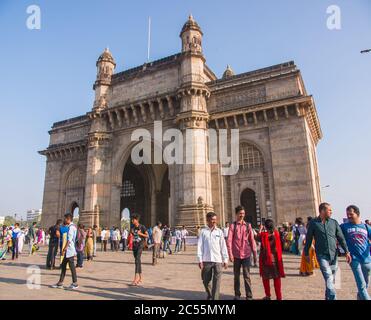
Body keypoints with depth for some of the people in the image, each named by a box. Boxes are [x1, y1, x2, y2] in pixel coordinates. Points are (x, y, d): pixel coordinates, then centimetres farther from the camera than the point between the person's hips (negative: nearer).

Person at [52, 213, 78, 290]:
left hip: (69, 250, -10)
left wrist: (64, 249, -18)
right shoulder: (72, 226, 14)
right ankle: (60, 283, 21)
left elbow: (69, 240, -21)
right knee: (63, 265, 13)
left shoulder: (71, 227, -16)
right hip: (68, 250, 10)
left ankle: (75, 283, 6)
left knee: (71, 266, -2)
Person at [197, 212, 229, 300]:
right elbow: (200, 246, 0)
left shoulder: (219, 232, 6)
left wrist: (225, 260, 4)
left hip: (218, 260, 0)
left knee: (217, 282, -4)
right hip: (206, 260, 0)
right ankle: (209, 295, 37)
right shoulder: (203, 231, 1)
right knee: (206, 280, 12)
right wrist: (200, 260, -5)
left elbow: (223, 246, 7)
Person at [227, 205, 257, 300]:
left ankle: (249, 296, 12)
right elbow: (229, 240, -6)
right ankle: (237, 294, 27)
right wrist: (230, 254, -12)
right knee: (236, 275, 12)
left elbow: (252, 240, 6)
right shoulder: (232, 225, -2)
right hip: (236, 255, 0)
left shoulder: (248, 225, 4)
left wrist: (255, 254, 5)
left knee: (247, 276, 2)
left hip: (246, 255, 0)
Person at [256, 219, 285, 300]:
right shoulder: (276, 233, -5)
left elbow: (257, 238, 2)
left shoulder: (263, 234, -15)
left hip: (265, 258, -3)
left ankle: (268, 296, 19)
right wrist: (265, 231, 16)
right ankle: (279, 296, 12)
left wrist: (260, 229, 8)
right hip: (275, 259, 3)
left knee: (265, 277, 12)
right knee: (276, 277, 10)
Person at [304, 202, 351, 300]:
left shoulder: (334, 222, 5)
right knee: (329, 278, -14)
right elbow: (308, 239, 3)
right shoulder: (313, 223, -3)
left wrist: (346, 251, -2)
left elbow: (341, 238, 7)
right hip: (322, 255, -3)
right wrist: (306, 253, 6)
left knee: (332, 280, 12)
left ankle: (328, 297, 30)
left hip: (334, 255, 4)